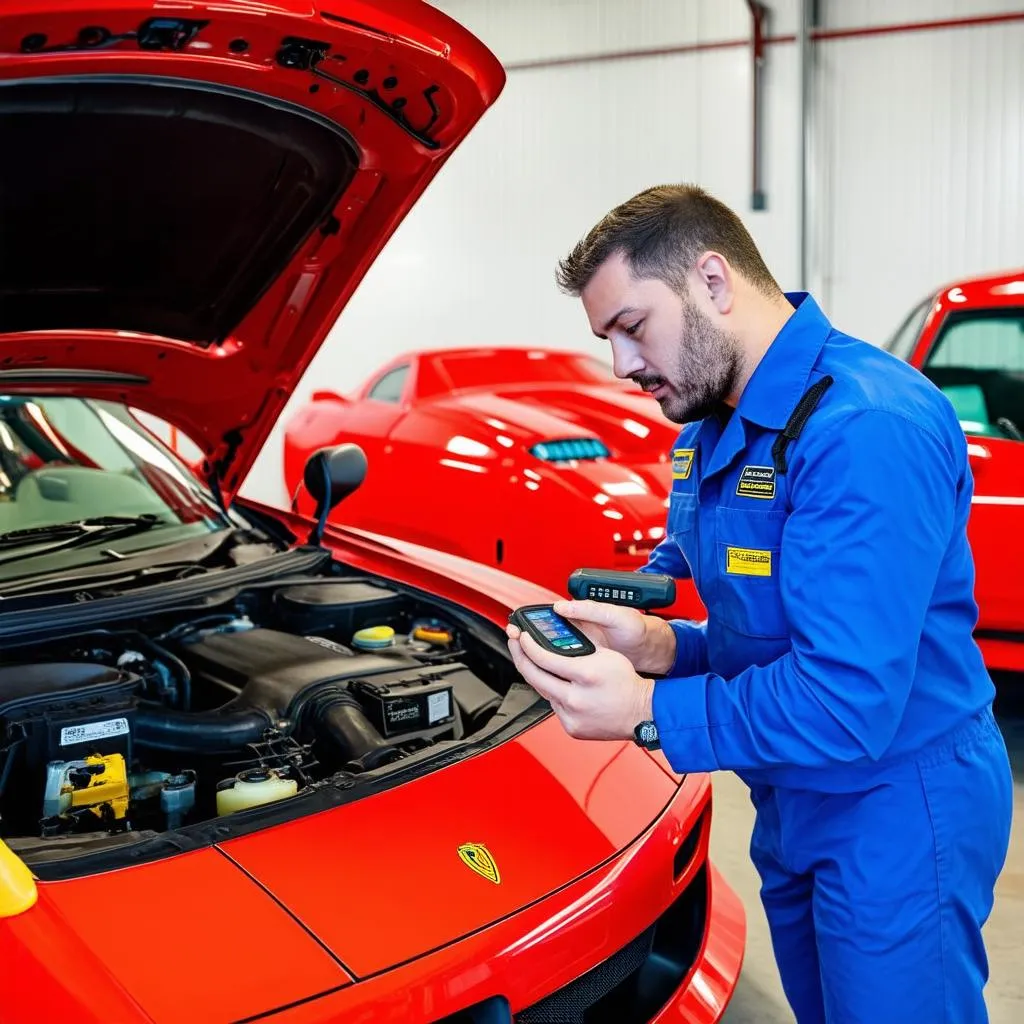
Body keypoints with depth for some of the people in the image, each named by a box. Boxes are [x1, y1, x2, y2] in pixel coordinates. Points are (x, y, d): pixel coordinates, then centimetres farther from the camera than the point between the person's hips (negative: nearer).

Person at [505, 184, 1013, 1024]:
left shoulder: (866, 427, -27)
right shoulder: (712, 428, 6)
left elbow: (849, 704, -31)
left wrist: (648, 711, -27)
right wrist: (662, 646, -8)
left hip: (897, 820, -9)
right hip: (793, 807, 9)